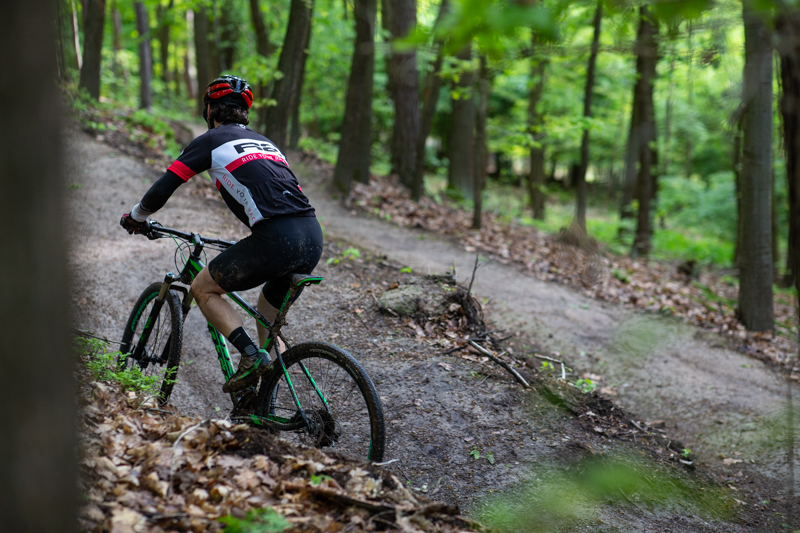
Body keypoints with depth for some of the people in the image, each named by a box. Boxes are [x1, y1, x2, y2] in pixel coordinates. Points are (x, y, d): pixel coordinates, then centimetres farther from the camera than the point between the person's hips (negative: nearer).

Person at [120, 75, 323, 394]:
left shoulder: (212, 140, 11)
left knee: (203, 289, 13)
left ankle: (251, 355, -5)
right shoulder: (265, 142, 30)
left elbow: (162, 190, 7)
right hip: (313, 237, 7)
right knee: (268, 317, 25)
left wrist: (135, 217, 27)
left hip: (277, 240, -7)